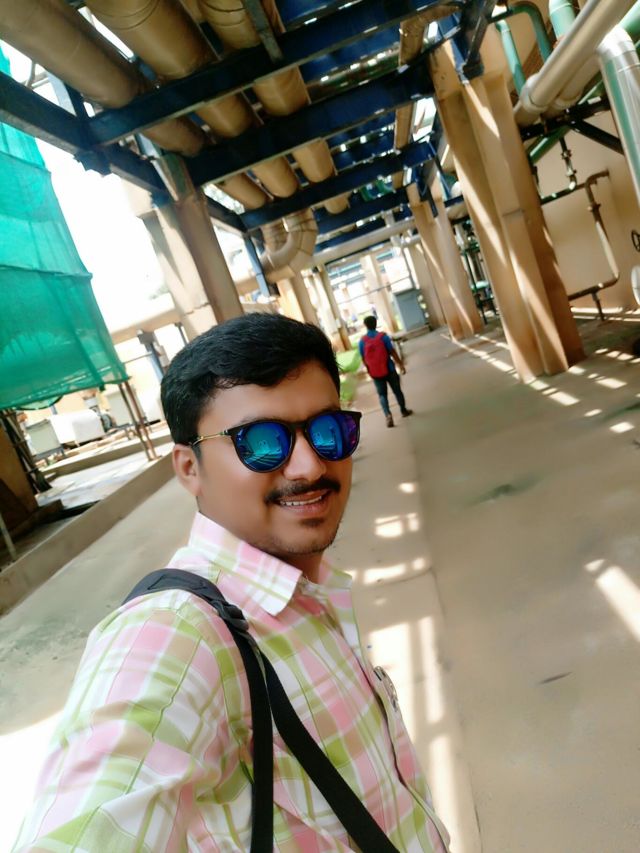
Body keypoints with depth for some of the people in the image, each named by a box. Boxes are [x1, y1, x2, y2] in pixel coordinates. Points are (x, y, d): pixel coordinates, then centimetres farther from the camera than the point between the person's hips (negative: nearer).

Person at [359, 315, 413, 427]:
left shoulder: (362, 341, -5)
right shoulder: (383, 336, -11)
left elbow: (363, 359, 0)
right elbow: (392, 352, -10)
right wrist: (401, 364, 1)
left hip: (375, 373, 1)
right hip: (389, 369, -1)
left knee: (382, 394, 10)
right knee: (397, 391, 17)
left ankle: (388, 414, -10)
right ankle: (404, 410, 31)